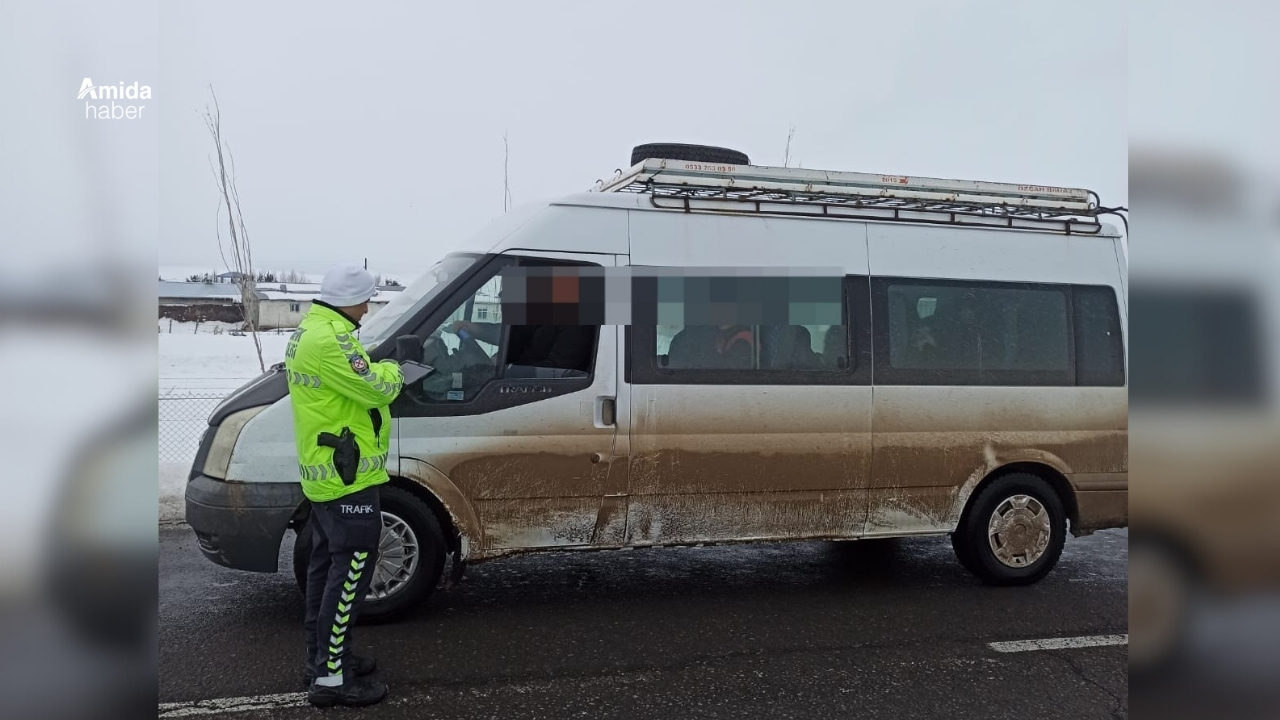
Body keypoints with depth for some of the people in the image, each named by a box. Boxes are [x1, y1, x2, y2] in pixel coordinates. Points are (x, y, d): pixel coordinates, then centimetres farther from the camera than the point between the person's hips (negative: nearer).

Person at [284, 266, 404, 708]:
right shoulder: (329, 340, -22)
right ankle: (331, 676, 0)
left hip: (322, 473, 11)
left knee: (327, 565, 17)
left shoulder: (309, 330, 14)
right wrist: (392, 370, 0)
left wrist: (381, 370, 3)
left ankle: (321, 657, 28)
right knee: (349, 571, -5)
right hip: (346, 475, -11)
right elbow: (377, 389, -20)